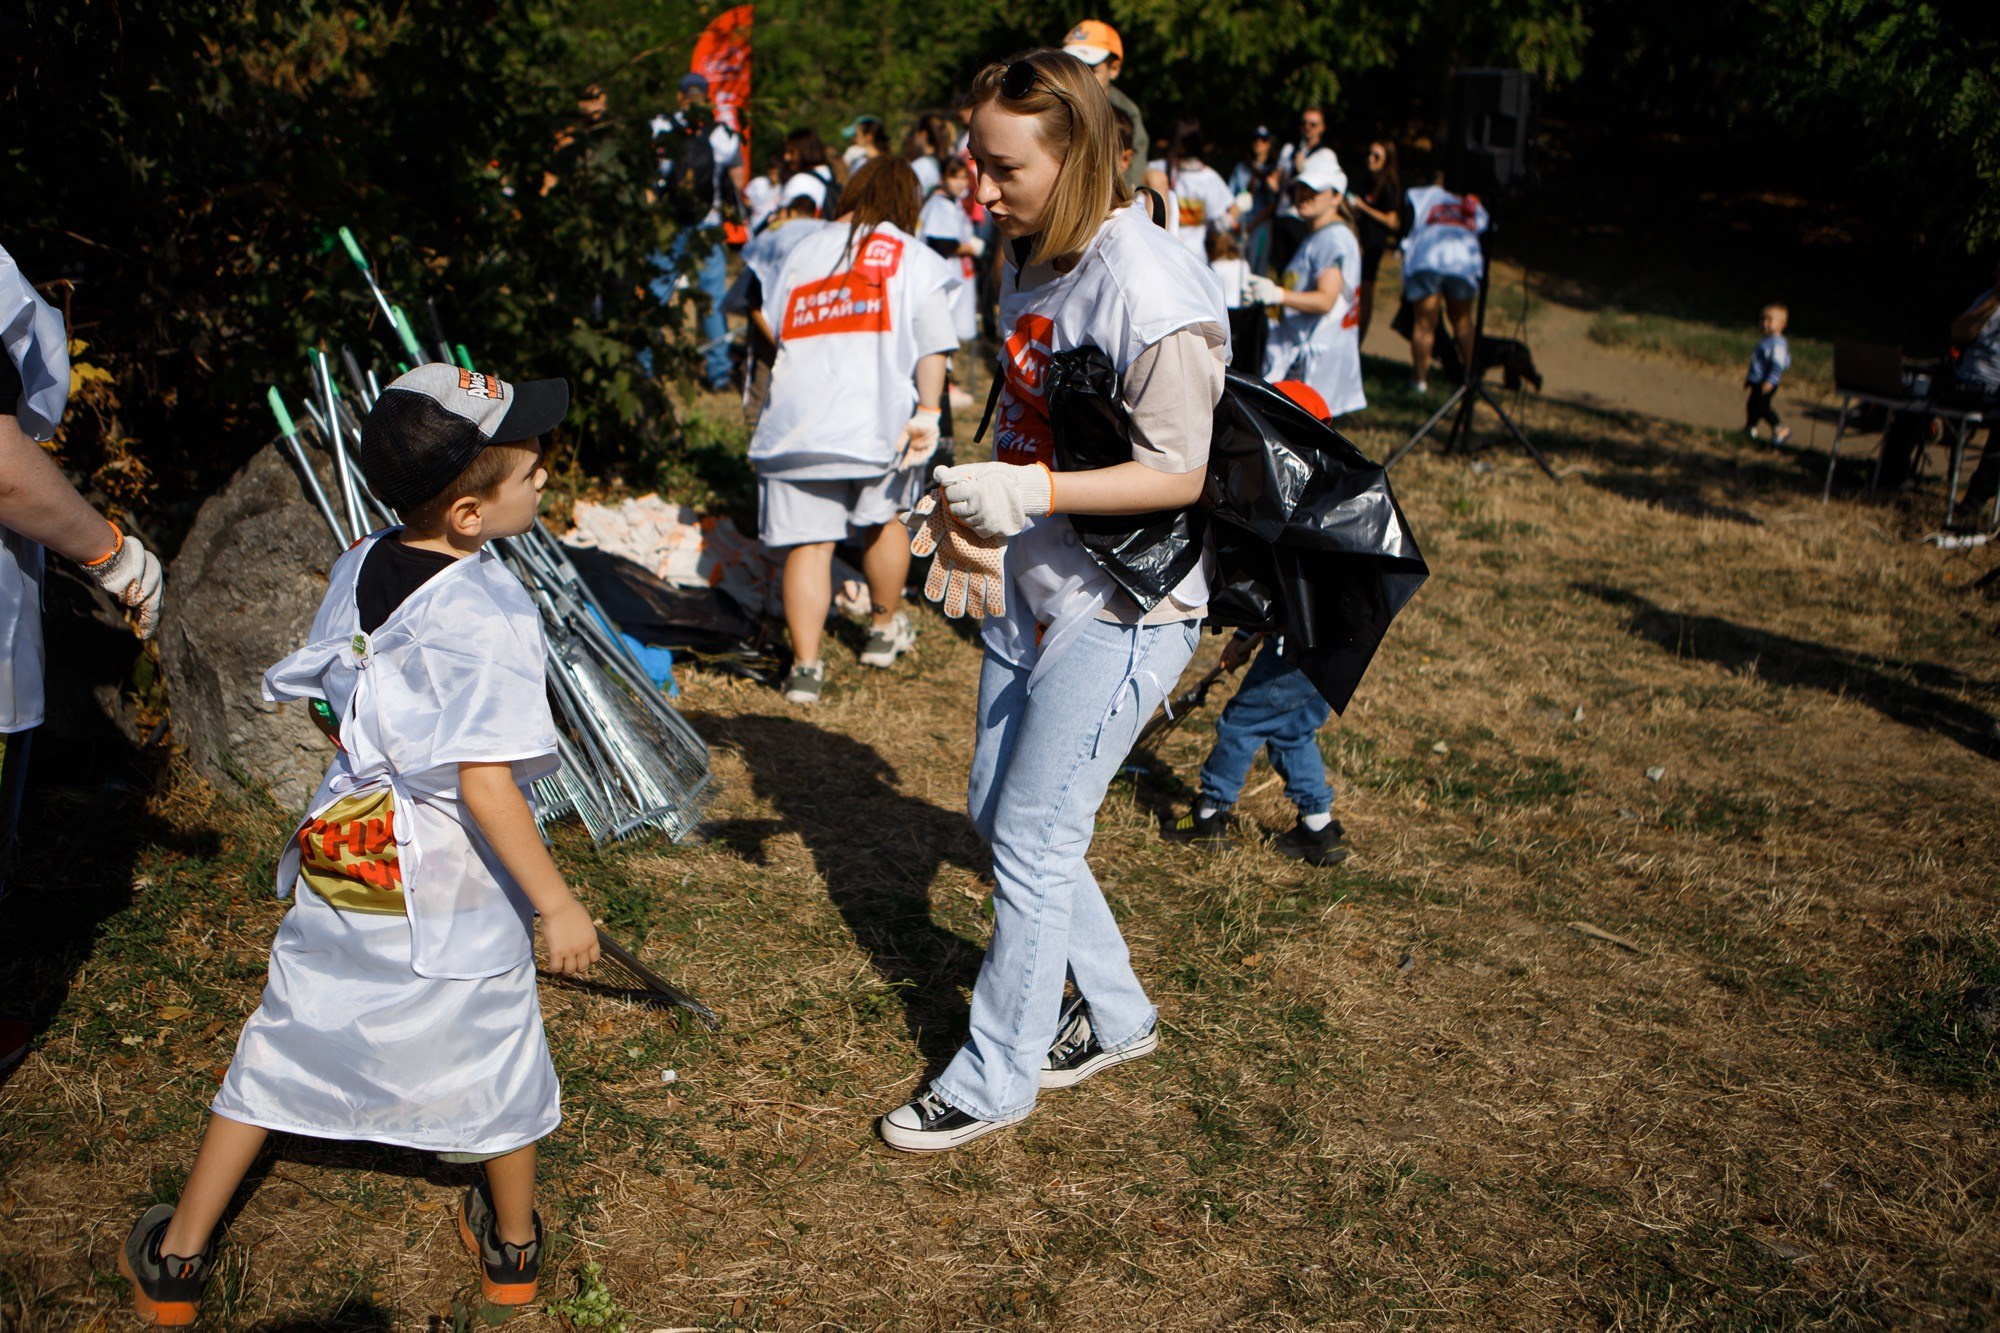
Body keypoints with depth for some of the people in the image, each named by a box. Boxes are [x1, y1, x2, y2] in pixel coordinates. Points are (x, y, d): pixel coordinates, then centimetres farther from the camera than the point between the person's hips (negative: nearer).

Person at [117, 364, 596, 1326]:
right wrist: (557, 905, -22)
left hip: (341, 853, 6)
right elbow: (485, 784, -27)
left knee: (284, 1046, 17)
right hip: (453, 886, -5)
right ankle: (512, 1246, 36)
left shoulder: (355, 569, -1)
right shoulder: (489, 616, -23)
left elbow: (326, 708, 11)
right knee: (495, 1052, 16)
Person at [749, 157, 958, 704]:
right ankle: (886, 627, 37)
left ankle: (805, 664, -3)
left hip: (799, 421, 1)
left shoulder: (804, 250, 16)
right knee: (879, 520, 21)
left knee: (808, 542, 0)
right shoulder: (914, 258, 7)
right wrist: (927, 412, -6)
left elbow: (770, 326, 19)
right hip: (879, 419, -1)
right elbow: (931, 347, -4)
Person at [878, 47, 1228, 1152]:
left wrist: (1024, 494, -26)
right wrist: (971, 502, 5)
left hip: (1122, 606, -9)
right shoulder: (1032, 259, 6)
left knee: (1031, 838, -1)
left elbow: (1178, 473, -20)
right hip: (1031, 591, 9)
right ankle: (1113, 1016, 34)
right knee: (997, 812, 16)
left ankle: (994, 1081, 17)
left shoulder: (1148, 288, -22)